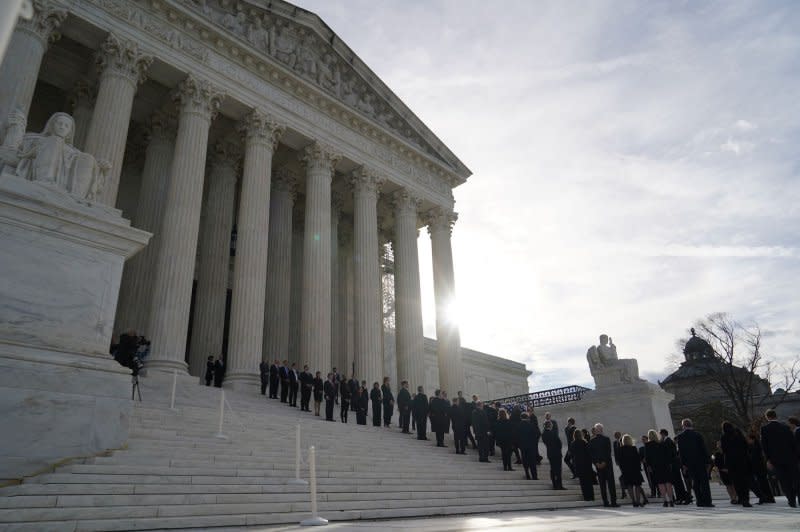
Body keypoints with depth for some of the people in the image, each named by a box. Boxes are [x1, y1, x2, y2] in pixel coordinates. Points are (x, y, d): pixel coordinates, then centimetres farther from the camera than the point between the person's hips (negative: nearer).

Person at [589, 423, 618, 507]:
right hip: (607, 464, -2)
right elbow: (609, 452, -9)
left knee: (602, 484, 7)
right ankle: (613, 502, -3)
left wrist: (596, 463, -3)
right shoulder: (606, 439, -6)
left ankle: (605, 502, 5)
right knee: (611, 483, 1)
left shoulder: (591, 441, 2)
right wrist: (604, 462, -8)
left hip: (598, 465, 2)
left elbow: (591, 453, -2)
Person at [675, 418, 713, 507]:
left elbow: (681, 451, -2)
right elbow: (703, 448, -4)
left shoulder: (680, 437, 0)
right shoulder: (697, 434, -4)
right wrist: (707, 461, 1)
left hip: (689, 463, 2)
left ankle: (700, 501, 9)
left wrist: (683, 464, 1)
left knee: (695, 482, 10)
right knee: (704, 481, 3)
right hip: (700, 462, -1)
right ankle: (707, 502, -1)